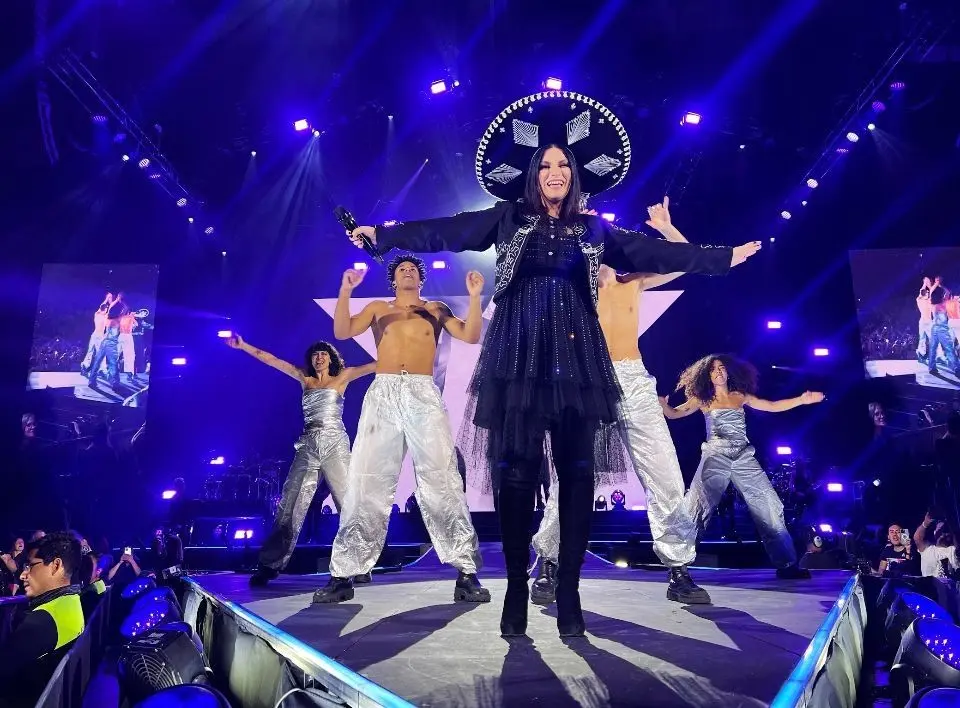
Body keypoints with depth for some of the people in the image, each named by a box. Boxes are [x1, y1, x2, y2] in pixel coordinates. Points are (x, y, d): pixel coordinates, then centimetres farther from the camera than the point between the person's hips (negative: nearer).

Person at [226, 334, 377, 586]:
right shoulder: (305, 379, 17)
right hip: (307, 447, 3)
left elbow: (375, 365, 3)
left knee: (350, 504, -8)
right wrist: (243, 346, 15)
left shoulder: (342, 377, 9)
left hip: (335, 445, -3)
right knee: (290, 506, 0)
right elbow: (271, 360, 17)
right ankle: (269, 566, 3)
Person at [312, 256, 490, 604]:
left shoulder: (436, 309, 20)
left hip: (424, 395, -1)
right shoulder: (378, 308, 22)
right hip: (382, 394, 1)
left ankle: (466, 573, -8)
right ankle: (343, 574, 3)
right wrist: (345, 292, -2)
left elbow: (471, 335, 8)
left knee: (441, 479, -9)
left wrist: (474, 297, -3)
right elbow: (342, 332, 9)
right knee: (366, 480, -2)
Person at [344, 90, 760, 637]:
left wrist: (723, 258, 13)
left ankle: (569, 591, 10)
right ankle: (517, 588, 8)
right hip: (519, 355, -2)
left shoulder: (594, 230, 15)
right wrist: (383, 235, -6)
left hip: (576, 356, 2)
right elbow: (445, 232, 2)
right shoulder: (508, 219, 10)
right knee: (515, 470, -4)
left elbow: (655, 252, 14)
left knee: (577, 472, -1)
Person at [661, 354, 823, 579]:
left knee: (769, 506, 0)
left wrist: (802, 400, 11)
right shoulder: (703, 400, 7)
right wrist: (661, 402, -18)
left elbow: (772, 406, 18)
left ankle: (786, 564, 10)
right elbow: (673, 414, 3)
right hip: (715, 459, -3)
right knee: (696, 508, -9)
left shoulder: (740, 396, 13)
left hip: (744, 459, 3)